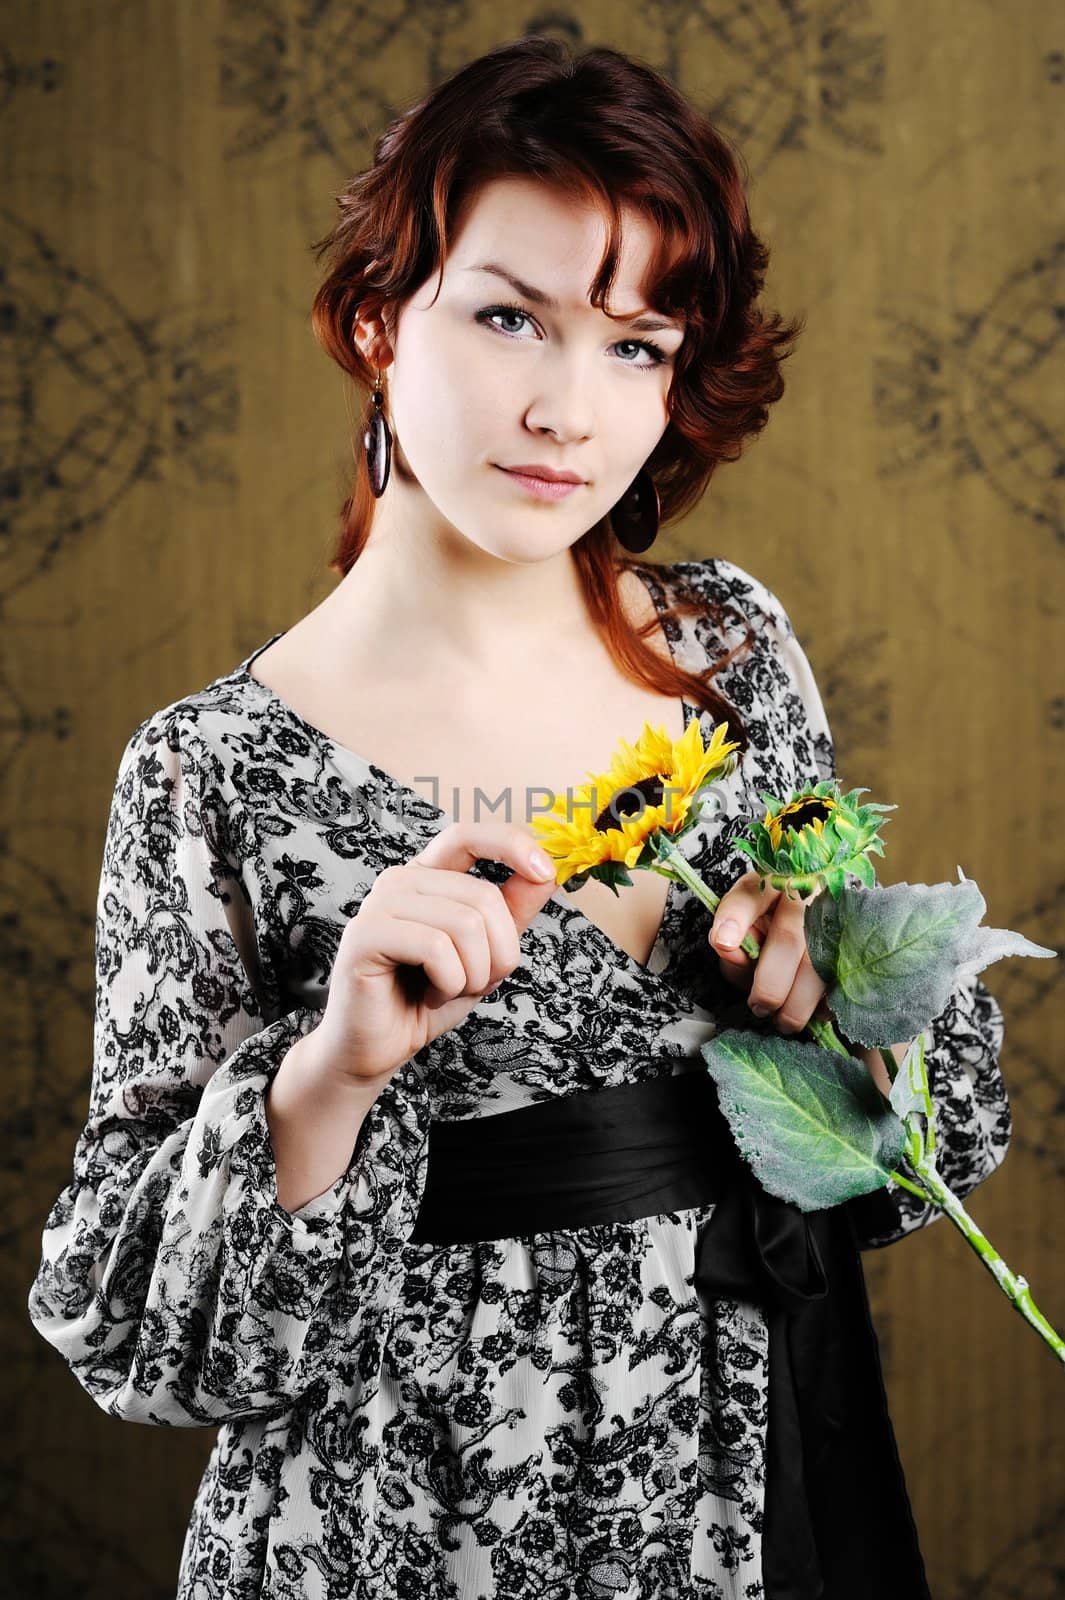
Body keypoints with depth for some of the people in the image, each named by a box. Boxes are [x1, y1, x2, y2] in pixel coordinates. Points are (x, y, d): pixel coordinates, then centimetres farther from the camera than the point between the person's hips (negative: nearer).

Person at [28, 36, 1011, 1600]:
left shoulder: (732, 640, -3)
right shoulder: (217, 772, -15)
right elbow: (122, 1325, -13)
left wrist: (838, 982, -12)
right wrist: (330, 1072, -28)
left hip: (759, 1472, 4)